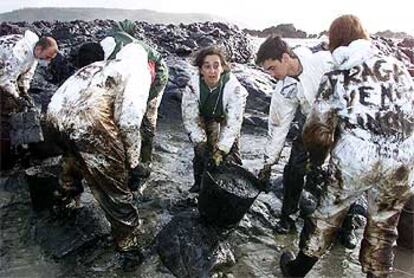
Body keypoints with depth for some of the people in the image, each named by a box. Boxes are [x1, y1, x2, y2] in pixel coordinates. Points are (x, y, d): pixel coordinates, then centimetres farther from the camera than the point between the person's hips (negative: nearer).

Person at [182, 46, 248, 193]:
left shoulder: (233, 87, -37)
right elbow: (190, 118, -23)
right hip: (204, 117, 1)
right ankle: (200, 182, 22)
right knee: (201, 151, -2)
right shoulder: (193, 86, -31)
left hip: (226, 118, -1)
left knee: (232, 153, -6)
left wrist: (221, 149, -40)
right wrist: (200, 143, -32)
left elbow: (233, 122, -35)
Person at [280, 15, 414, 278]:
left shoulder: (336, 78, 1)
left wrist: (317, 158, 18)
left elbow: (317, 130, 0)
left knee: (328, 215, 17)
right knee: (383, 226, 20)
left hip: (355, 158, -2)